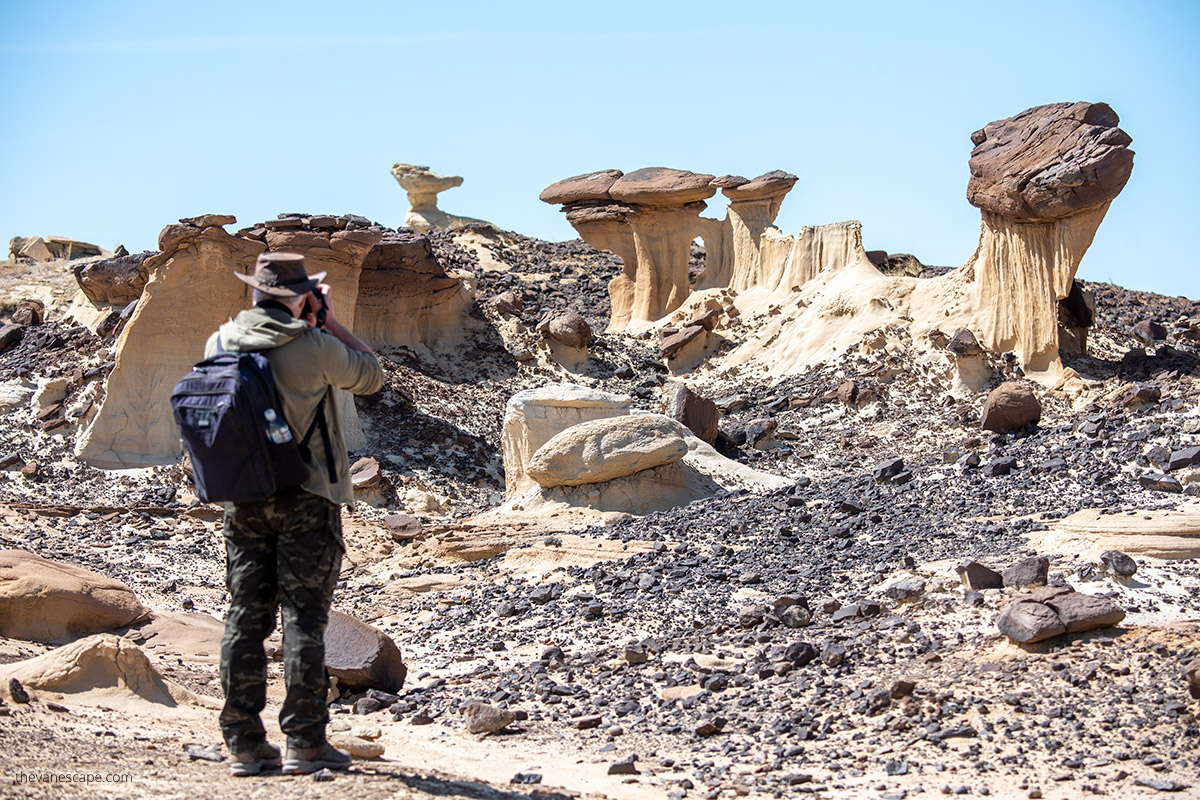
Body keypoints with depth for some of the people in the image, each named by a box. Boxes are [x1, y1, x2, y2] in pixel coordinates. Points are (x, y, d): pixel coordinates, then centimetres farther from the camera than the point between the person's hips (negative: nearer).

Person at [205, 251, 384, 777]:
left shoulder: (220, 342, 1)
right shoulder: (313, 345, -13)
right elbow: (370, 377, 2)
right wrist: (329, 321, 6)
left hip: (243, 498, 5)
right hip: (305, 498, -4)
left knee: (245, 617, 7)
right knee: (304, 618, -1)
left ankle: (245, 744, 8)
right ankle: (305, 743, -1)